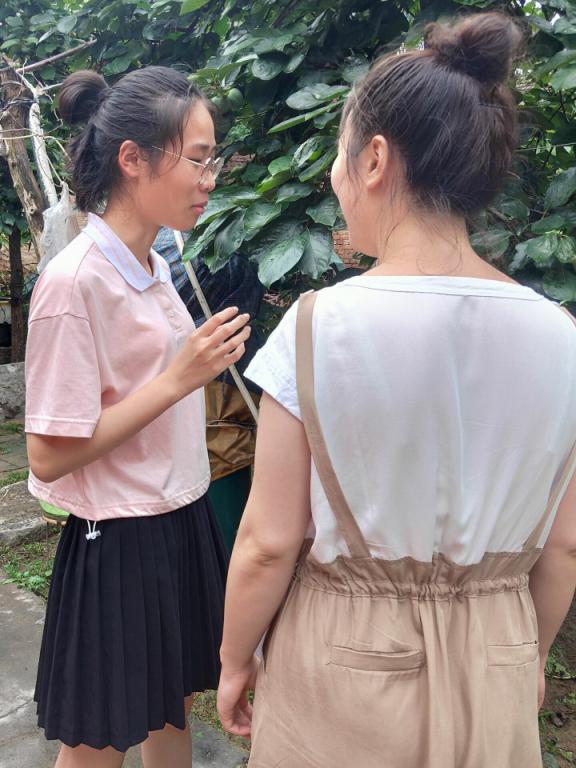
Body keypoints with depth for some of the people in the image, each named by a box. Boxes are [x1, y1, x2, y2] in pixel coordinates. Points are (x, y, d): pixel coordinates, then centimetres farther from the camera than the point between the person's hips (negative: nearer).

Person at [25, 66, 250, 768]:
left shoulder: (154, 265, 6)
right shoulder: (74, 281, -20)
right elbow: (49, 455, -21)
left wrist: (206, 360, 3)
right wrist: (181, 377, -22)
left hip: (182, 523, 8)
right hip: (119, 545, -7)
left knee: (171, 712, 23)